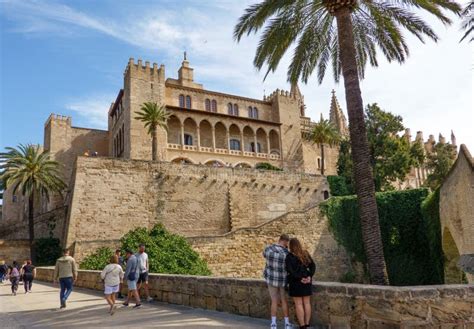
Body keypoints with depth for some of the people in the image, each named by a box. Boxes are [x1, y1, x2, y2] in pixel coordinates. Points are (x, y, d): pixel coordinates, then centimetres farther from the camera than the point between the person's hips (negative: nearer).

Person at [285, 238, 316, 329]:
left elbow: (290, 270, -19)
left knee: (298, 304, 1)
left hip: (296, 282, -5)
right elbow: (313, 266, 3)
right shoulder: (306, 254, 4)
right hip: (306, 282, 5)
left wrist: (300, 278, -16)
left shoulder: (289, 256, -12)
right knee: (307, 303, 11)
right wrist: (309, 276, -6)